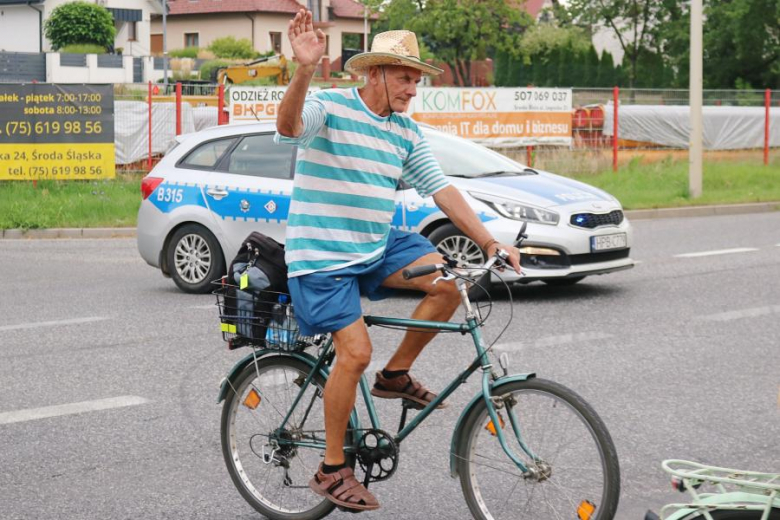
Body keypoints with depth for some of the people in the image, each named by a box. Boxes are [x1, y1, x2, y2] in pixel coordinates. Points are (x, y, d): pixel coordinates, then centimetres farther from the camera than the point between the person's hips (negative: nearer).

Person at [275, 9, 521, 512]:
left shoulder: (408, 133, 8)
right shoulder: (328, 107, -11)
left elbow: (442, 189, 7)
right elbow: (289, 126, -32)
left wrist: (489, 241, -2)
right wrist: (305, 69, -51)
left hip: (380, 245, 6)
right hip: (323, 256, -6)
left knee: (449, 283, -16)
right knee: (356, 352, -15)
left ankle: (397, 374, 6)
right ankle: (332, 470, 1)